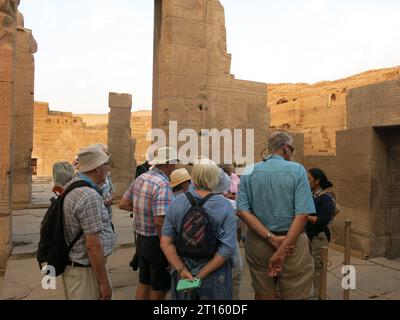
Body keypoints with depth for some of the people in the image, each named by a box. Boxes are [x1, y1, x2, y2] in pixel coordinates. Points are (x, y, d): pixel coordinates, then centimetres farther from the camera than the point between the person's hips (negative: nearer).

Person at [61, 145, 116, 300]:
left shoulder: (70, 186, 3)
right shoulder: (90, 196, -26)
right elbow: (93, 246, -25)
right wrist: (104, 282, -18)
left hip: (71, 265, 9)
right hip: (86, 270, -9)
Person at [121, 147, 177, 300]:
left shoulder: (141, 178, 3)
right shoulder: (163, 185, -23)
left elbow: (123, 203, 11)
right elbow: (160, 221, -29)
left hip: (141, 239, 8)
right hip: (156, 242, -8)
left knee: (144, 283, 22)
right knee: (160, 288, 10)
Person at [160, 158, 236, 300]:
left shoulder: (176, 203, -7)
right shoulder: (225, 206, -14)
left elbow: (165, 243, -10)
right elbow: (228, 248, -19)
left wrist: (182, 270, -10)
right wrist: (202, 275, -15)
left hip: (182, 276, 2)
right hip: (214, 278, -2)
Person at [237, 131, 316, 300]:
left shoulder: (249, 173, 0)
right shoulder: (297, 170, -8)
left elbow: (243, 211, -8)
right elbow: (302, 215, -15)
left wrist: (272, 239, -12)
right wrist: (282, 251, -14)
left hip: (258, 241, 3)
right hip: (292, 242, -3)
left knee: (262, 294, 19)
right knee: (297, 295, 12)